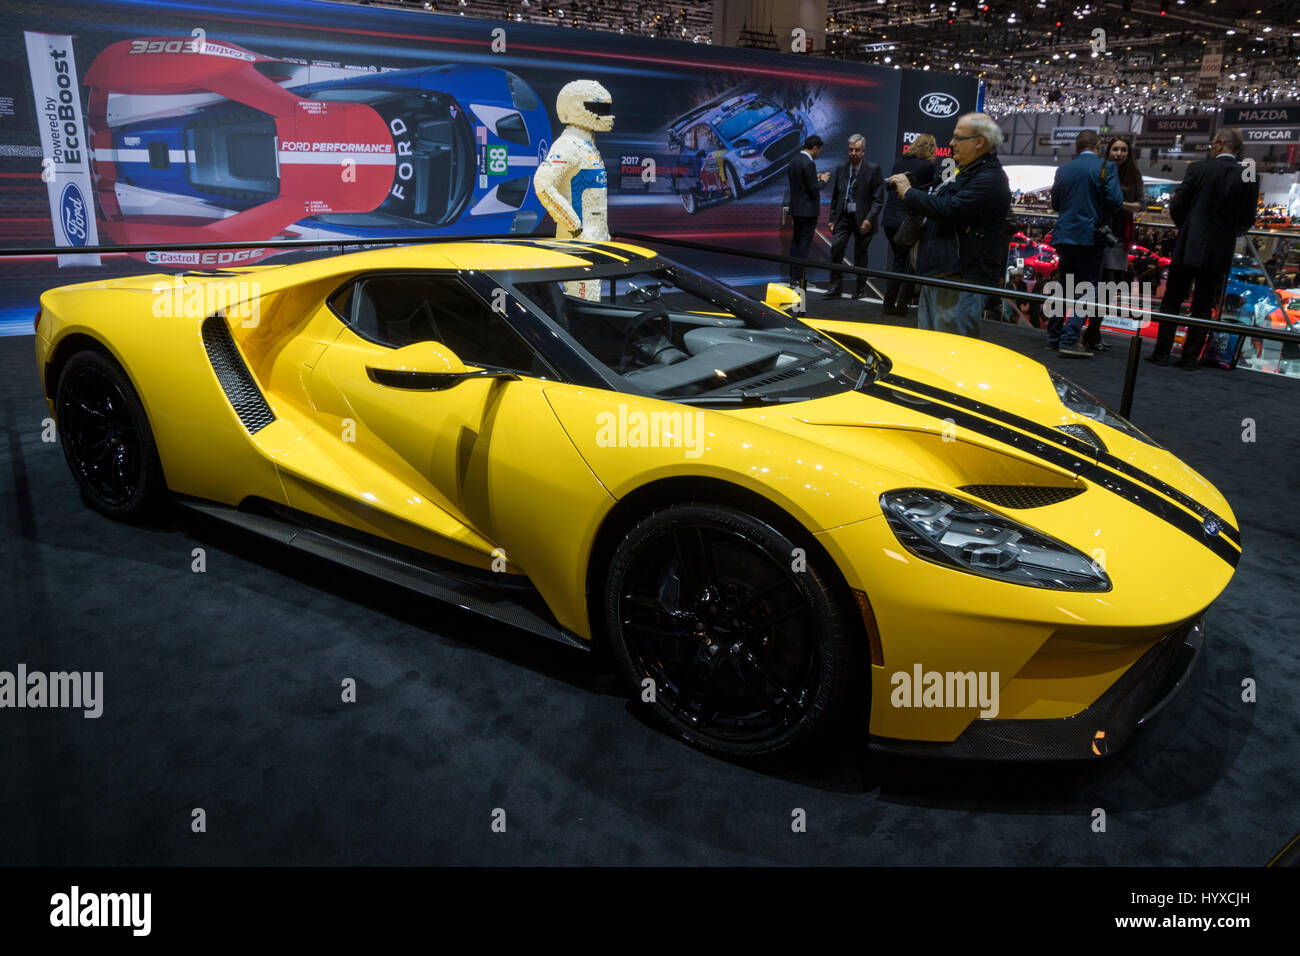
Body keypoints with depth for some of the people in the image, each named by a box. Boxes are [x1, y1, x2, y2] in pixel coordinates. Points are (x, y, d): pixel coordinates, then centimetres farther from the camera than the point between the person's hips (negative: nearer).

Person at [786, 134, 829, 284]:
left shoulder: (794, 160, 7)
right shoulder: (808, 163, -18)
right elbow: (814, 189, -19)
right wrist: (823, 180, 0)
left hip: (796, 208, 9)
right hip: (808, 210, -9)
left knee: (796, 241, 15)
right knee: (804, 244, -3)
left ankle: (793, 275, 20)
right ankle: (798, 277, 0)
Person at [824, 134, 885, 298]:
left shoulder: (873, 169, -5)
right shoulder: (841, 168, 8)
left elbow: (878, 198, -7)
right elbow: (834, 196, 13)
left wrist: (869, 219, -17)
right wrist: (832, 219, 7)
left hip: (863, 219, -3)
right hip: (844, 217, 3)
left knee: (860, 254, 5)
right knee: (836, 247, -14)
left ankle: (860, 289, 19)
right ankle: (836, 286, -7)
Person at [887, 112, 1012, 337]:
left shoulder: (990, 179, -13)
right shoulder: (962, 171, 21)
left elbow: (948, 210, -23)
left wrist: (909, 192, -10)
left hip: (961, 279, -10)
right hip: (935, 276, 10)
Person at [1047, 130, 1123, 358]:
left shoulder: (1063, 169, 7)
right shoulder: (1105, 167, -6)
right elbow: (1115, 200, -12)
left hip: (1063, 234, 5)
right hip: (1089, 235, -5)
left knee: (1064, 287, 17)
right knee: (1087, 290, -2)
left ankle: (1054, 336, 20)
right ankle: (1069, 340, -11)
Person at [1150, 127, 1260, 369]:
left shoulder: (1198, 169, -7)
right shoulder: (1249, 179, 1)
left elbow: (1176, 207, -4)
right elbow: (1247, 221, 4)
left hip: (1189, 248, -3)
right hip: (1220, 253, 3)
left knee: (1171, 303, 6)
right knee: (1202, 308, 10)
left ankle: (1162, 353, 5)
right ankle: (1190, 357, 10)